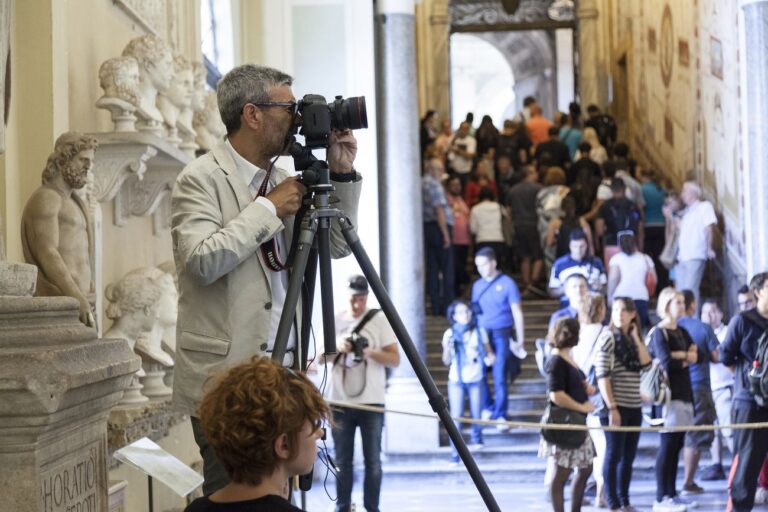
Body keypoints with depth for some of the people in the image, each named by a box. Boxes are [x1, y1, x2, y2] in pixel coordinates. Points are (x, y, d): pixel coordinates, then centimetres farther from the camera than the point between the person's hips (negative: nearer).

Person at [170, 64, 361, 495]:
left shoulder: (281, 180, 14)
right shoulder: (200, 180, -7)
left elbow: (337, 246, 17)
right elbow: (203, 260, -22)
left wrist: (342, 175, 5)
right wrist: (269, 209, -15)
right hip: (227, 375, -7)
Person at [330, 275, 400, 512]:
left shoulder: (380, 319, 2)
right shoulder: (335, 320, 9)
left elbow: (395, 360, -1)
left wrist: (370, 352, -18)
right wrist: (337, 347, -11)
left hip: (371, 402, -2)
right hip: (340, 402, 2)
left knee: (373, 461, -2)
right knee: (343, 461, 5)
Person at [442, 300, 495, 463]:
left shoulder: (479, 332, -1)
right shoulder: (450, 334, -4)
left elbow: (488, 351, 8)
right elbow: (446, 361, -2)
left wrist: (489, 358, -14)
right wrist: (447, 349, -23)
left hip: (475, 380, 1)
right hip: (456, 381, -1)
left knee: (476, 415, 4)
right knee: (456, 416, -9)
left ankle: (477, 438, 37)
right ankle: (455, 452, -3)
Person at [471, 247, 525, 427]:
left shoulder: (507, 283, -2)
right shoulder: (477, 285, 10)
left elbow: (517, 312, 0)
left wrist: (520, 339, -4)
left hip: (501, 335, -4)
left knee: (500, 376, -7)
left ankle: (500, 415, 0)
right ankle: (488, 407, 20)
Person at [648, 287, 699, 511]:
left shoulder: (682, 332, 18)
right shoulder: (659, 333, -6)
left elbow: (696, 355, 5)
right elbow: (667, 362, -18)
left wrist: (679, 355, -11)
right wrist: (686, 358, -2)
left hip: (684, 392, 8)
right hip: (668, 393, -8)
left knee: (677, 445, 9)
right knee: (668, 445, -9)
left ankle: (671, 493, 15)